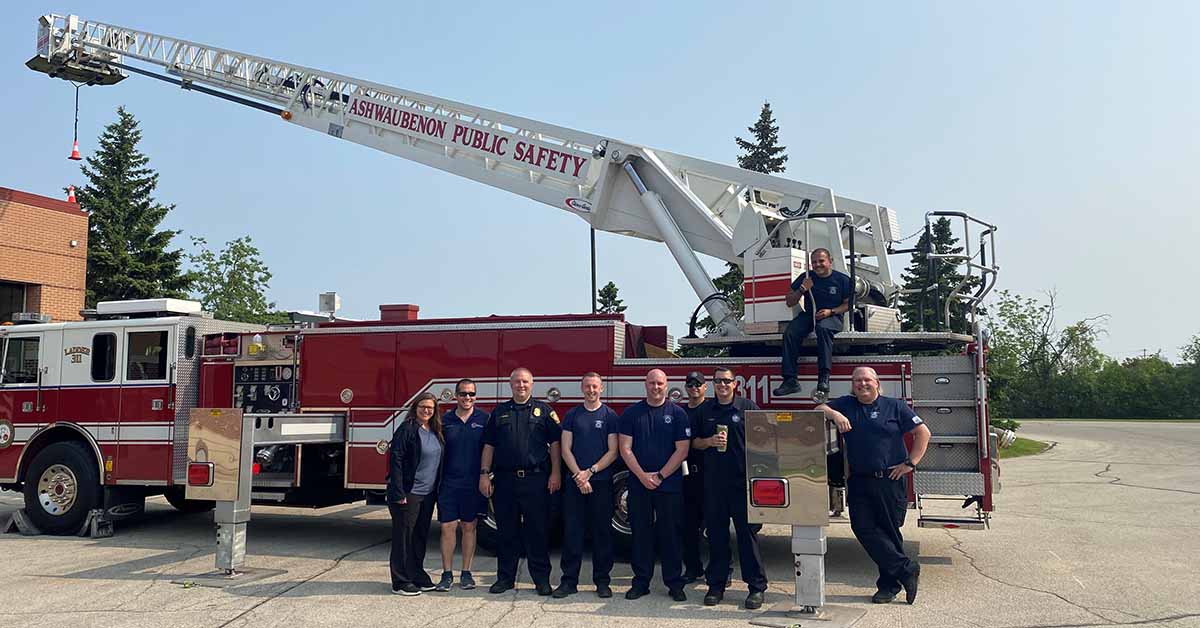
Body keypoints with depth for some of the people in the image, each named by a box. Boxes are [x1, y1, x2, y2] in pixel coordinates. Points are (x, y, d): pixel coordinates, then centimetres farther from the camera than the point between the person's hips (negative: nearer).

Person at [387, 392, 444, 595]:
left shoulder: (435, 432, 12)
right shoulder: (407, 429, -10)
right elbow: (395, 460, -15)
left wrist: (437, 490, 13)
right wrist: (398, 493, -19)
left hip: (428, 493, 7)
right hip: (408, 493, -7)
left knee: (421, 535, 14)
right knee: (404, 536, 0)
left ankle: (417, 576, 25)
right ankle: (401, 582, 5)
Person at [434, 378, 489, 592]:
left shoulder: (484, 419, 2)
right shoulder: (446, 420, 5)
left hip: (473, 484, 0)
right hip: (449, 483, 1)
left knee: (469, 527, 8)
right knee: (448, 527, 0)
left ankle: (466, 573, 17)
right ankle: (447, 574, 9)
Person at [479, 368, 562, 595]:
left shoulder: (544, 410, 6)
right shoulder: (499, 412, 13)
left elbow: (555, 443, 2)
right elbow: (488, 446, 11)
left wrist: (555, 473, -6)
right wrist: (484, 474, 3)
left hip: (536, 480, -2)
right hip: (505, 480, 2)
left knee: (538, 531, 2)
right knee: (507, 532, 9)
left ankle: (541, 579, 10)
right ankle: (505, 577, 19)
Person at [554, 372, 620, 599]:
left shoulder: (610, 416, 4)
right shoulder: (572, 415, 8)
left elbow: (613, 452, -2)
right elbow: (566, 449, 3)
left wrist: (590, 472, -11)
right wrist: (578, 476, -9)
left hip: (602, 482, -1)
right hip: (574, 481, 1)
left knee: (602, 532, 3)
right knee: (571, 531, 2)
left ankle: (602, 581, 11)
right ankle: (569, 580, 9)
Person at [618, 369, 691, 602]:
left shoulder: (677, 413, 2)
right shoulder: (631, 413, 5)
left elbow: (682, 450, -3)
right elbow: (625, 448, 0)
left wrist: (660, 476, -10)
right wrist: (643, 476, -10)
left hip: (670, 485, -1)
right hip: (638, 484, 1)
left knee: (670, 534, 3)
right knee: (641, 533, 6)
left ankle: (674, 582, 11)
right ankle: (641, 581, 15)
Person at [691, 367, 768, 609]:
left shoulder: (748, 407, 1)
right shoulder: (705, 410, 12)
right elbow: (695, 442, 16)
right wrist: (710, 441, -5)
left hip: (743, 480, -3)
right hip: (713, 482, 3)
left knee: (747, 532, -1)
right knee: (716, 533, 8)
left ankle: (756, 587, 7)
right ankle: (716, 586, 17)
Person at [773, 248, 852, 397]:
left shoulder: (842, 279, 2)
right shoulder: (805, 277, 8)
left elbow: (848, 304, 5)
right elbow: (790, 302, 10)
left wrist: (830, 311, -12)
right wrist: (802, 289, -8)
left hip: (832, 317, -3)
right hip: (809, 315, 3)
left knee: (822, 328, -40)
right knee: (790, 333, -27)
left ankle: (824, 377, -44)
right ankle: (790, 380, -31)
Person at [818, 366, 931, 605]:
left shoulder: (894, 406, 3)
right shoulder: (845, 405, 12)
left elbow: (922, 432, 3)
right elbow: (819, 409, 5)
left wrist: (910, 463, -4)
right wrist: (834, 414, -15)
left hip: (889, 480, -3)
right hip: (858, 481, 3)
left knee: (890, 530, 3)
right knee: (863, 528, -5)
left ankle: (889, 585, 15)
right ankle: (906, 570, 2)